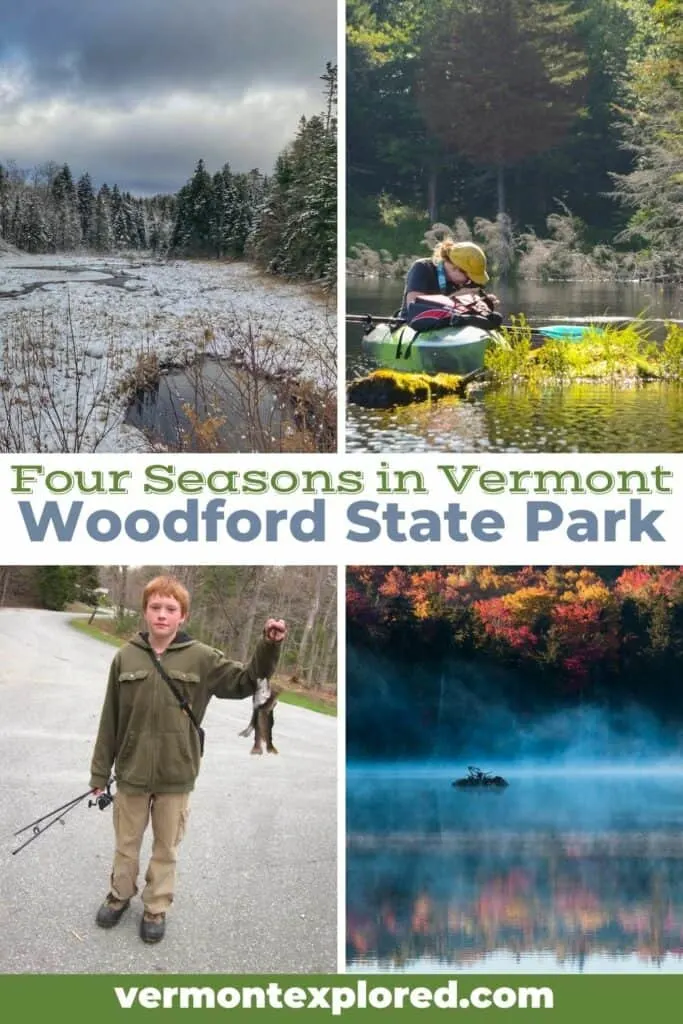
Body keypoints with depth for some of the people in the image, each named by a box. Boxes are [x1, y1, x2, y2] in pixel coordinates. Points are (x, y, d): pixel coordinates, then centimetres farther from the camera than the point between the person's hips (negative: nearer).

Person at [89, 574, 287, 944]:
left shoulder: (201, 658, -7)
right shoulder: (126, 657, -5)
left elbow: (245, 681, -7)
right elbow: (110, 720, 0)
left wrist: (269, 647, -24)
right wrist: (100, 772, 3)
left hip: (176, 775, -1)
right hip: (132, 773, 1)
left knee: (166, 848, 13)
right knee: (126, 842, 18)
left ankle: (156, 907, 31)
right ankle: (120, 894, 40)